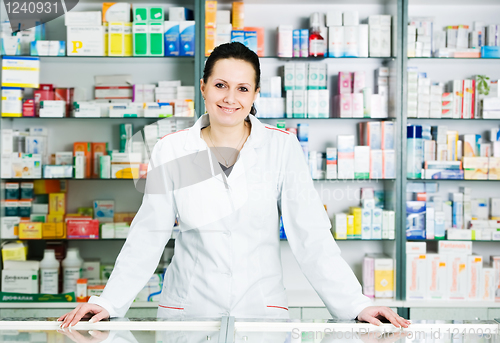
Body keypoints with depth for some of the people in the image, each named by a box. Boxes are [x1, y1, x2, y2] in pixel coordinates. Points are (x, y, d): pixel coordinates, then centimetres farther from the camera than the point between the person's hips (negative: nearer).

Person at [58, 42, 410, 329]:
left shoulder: (282, 147, -5)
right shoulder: (171, 151, -2)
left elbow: (311, 235, -6)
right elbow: (147, 238, 2)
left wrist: (356, 305, -13)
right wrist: (108, 303, -7)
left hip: (263, 307, 0)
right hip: (188, 309, 1)